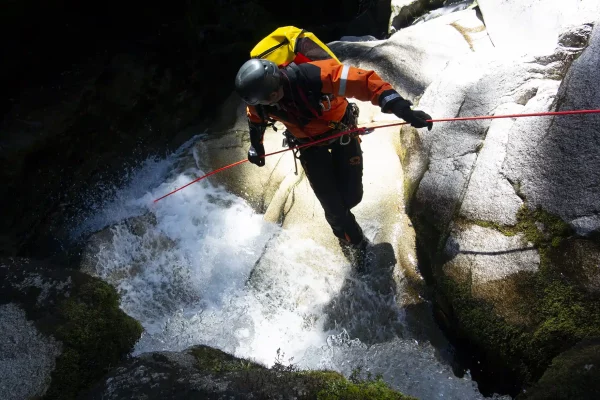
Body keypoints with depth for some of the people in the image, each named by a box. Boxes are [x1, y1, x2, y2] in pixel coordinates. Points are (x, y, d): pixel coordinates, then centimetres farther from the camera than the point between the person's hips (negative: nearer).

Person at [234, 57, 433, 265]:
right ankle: (355, 245, 26)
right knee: (333, 206, -2)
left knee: (351, 196, 1)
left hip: (341, 132, -2)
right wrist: (256, 147, 16)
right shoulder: (259, 103, -24)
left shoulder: (314, 76, -40)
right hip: (309, 144, 2)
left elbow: (365, 81, -38)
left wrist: (399, 107, -49)